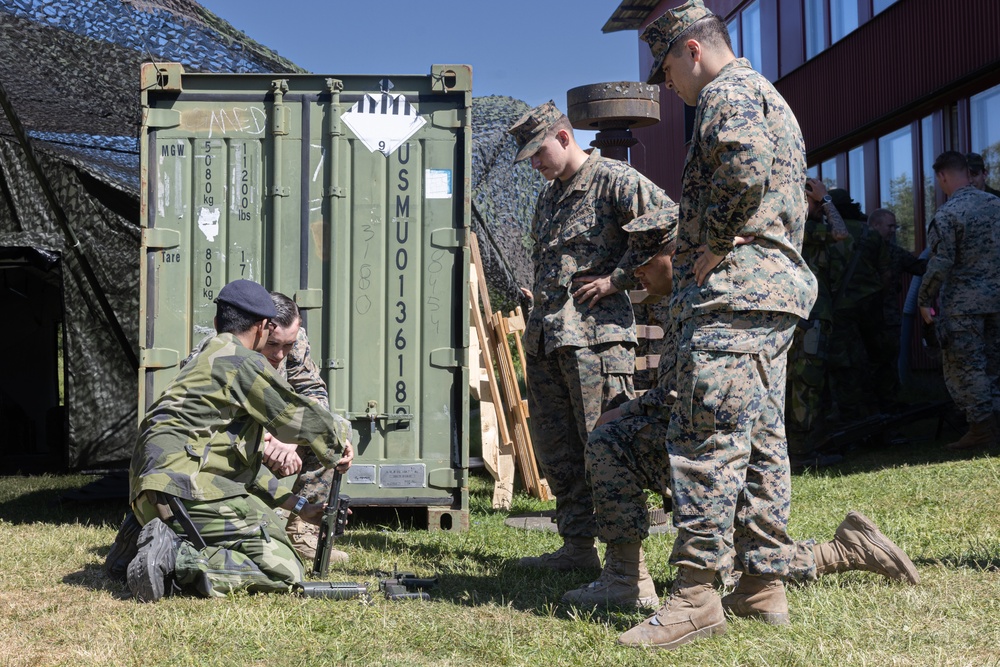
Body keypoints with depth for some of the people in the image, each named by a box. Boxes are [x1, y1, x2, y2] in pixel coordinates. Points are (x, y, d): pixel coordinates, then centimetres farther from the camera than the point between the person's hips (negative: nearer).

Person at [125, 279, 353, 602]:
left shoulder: (203, 363, 29)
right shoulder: (243, 361, -2)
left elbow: (243, 463, 30)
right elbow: (300, 416, 1)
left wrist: (298, 505, 29)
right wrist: (337, 450, 23)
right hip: (188, 488, -10)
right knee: (284, 571, -10)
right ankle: (181, 562, -20)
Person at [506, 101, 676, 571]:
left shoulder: (614, 180, -5)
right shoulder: (549, 195, 21)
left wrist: (616, 279, -13)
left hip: (596, 333, -9)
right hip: (544, 337, 9)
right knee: (555, 452, 9)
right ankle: (578, 546, 17)